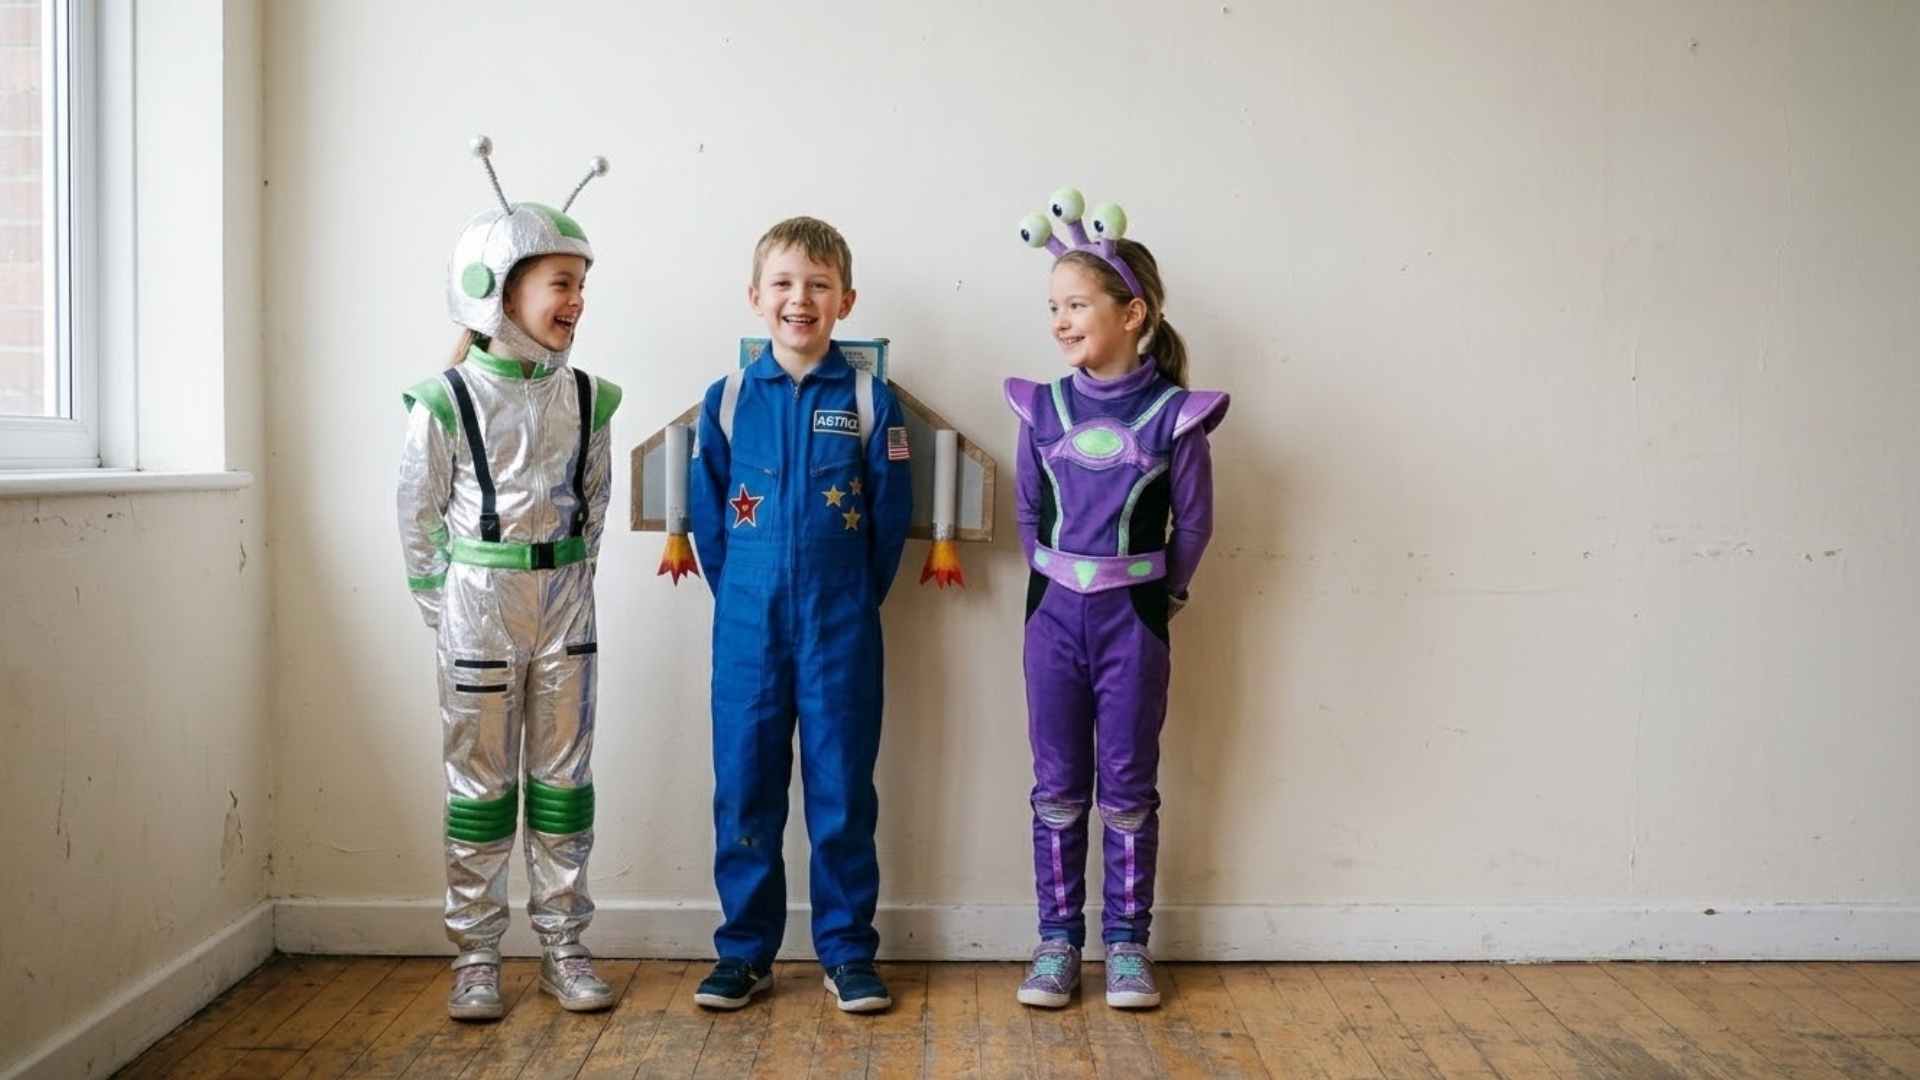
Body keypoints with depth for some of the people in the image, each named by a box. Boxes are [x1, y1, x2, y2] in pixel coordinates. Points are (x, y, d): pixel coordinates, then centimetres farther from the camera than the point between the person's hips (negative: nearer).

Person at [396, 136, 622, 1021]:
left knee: (562, 776, 8)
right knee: (480, 781, 5)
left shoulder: (585, 399, 2)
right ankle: (475, 957, 16)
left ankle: (562, 947, 19)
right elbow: (420, 514, -1)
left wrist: (568, 578, 7)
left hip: (564, 601, 3)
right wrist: (440, 607, -1)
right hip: (478, 604, -3)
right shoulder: (448, 402, -8)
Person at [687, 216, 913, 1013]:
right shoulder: (727, 400, 2)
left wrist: (854, 599, 3)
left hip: (841, 628, -1)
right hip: (747, 626, 1)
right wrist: (737, 596, 4)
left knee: (842, 787, 6)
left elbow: (891, 515, 1)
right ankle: (744, 950, 20)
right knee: (743, 785, 7)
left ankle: (848, 951, 18)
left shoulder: (870, 402, -2)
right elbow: (706, 510, 6)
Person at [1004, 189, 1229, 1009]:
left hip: (1134, 619, -2)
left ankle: (1127, 943, 19)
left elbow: (1193, 522, 0)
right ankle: (1058, 940, 19)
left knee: (1128, 787, 7)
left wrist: (1156, 594, 4)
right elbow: (1028, 511, 9)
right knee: (1057, 785, 8)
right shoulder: (1043, 408, 0)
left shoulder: (1174, 414, -8)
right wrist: (1061, 583, 8)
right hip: (1054, 612, 2)